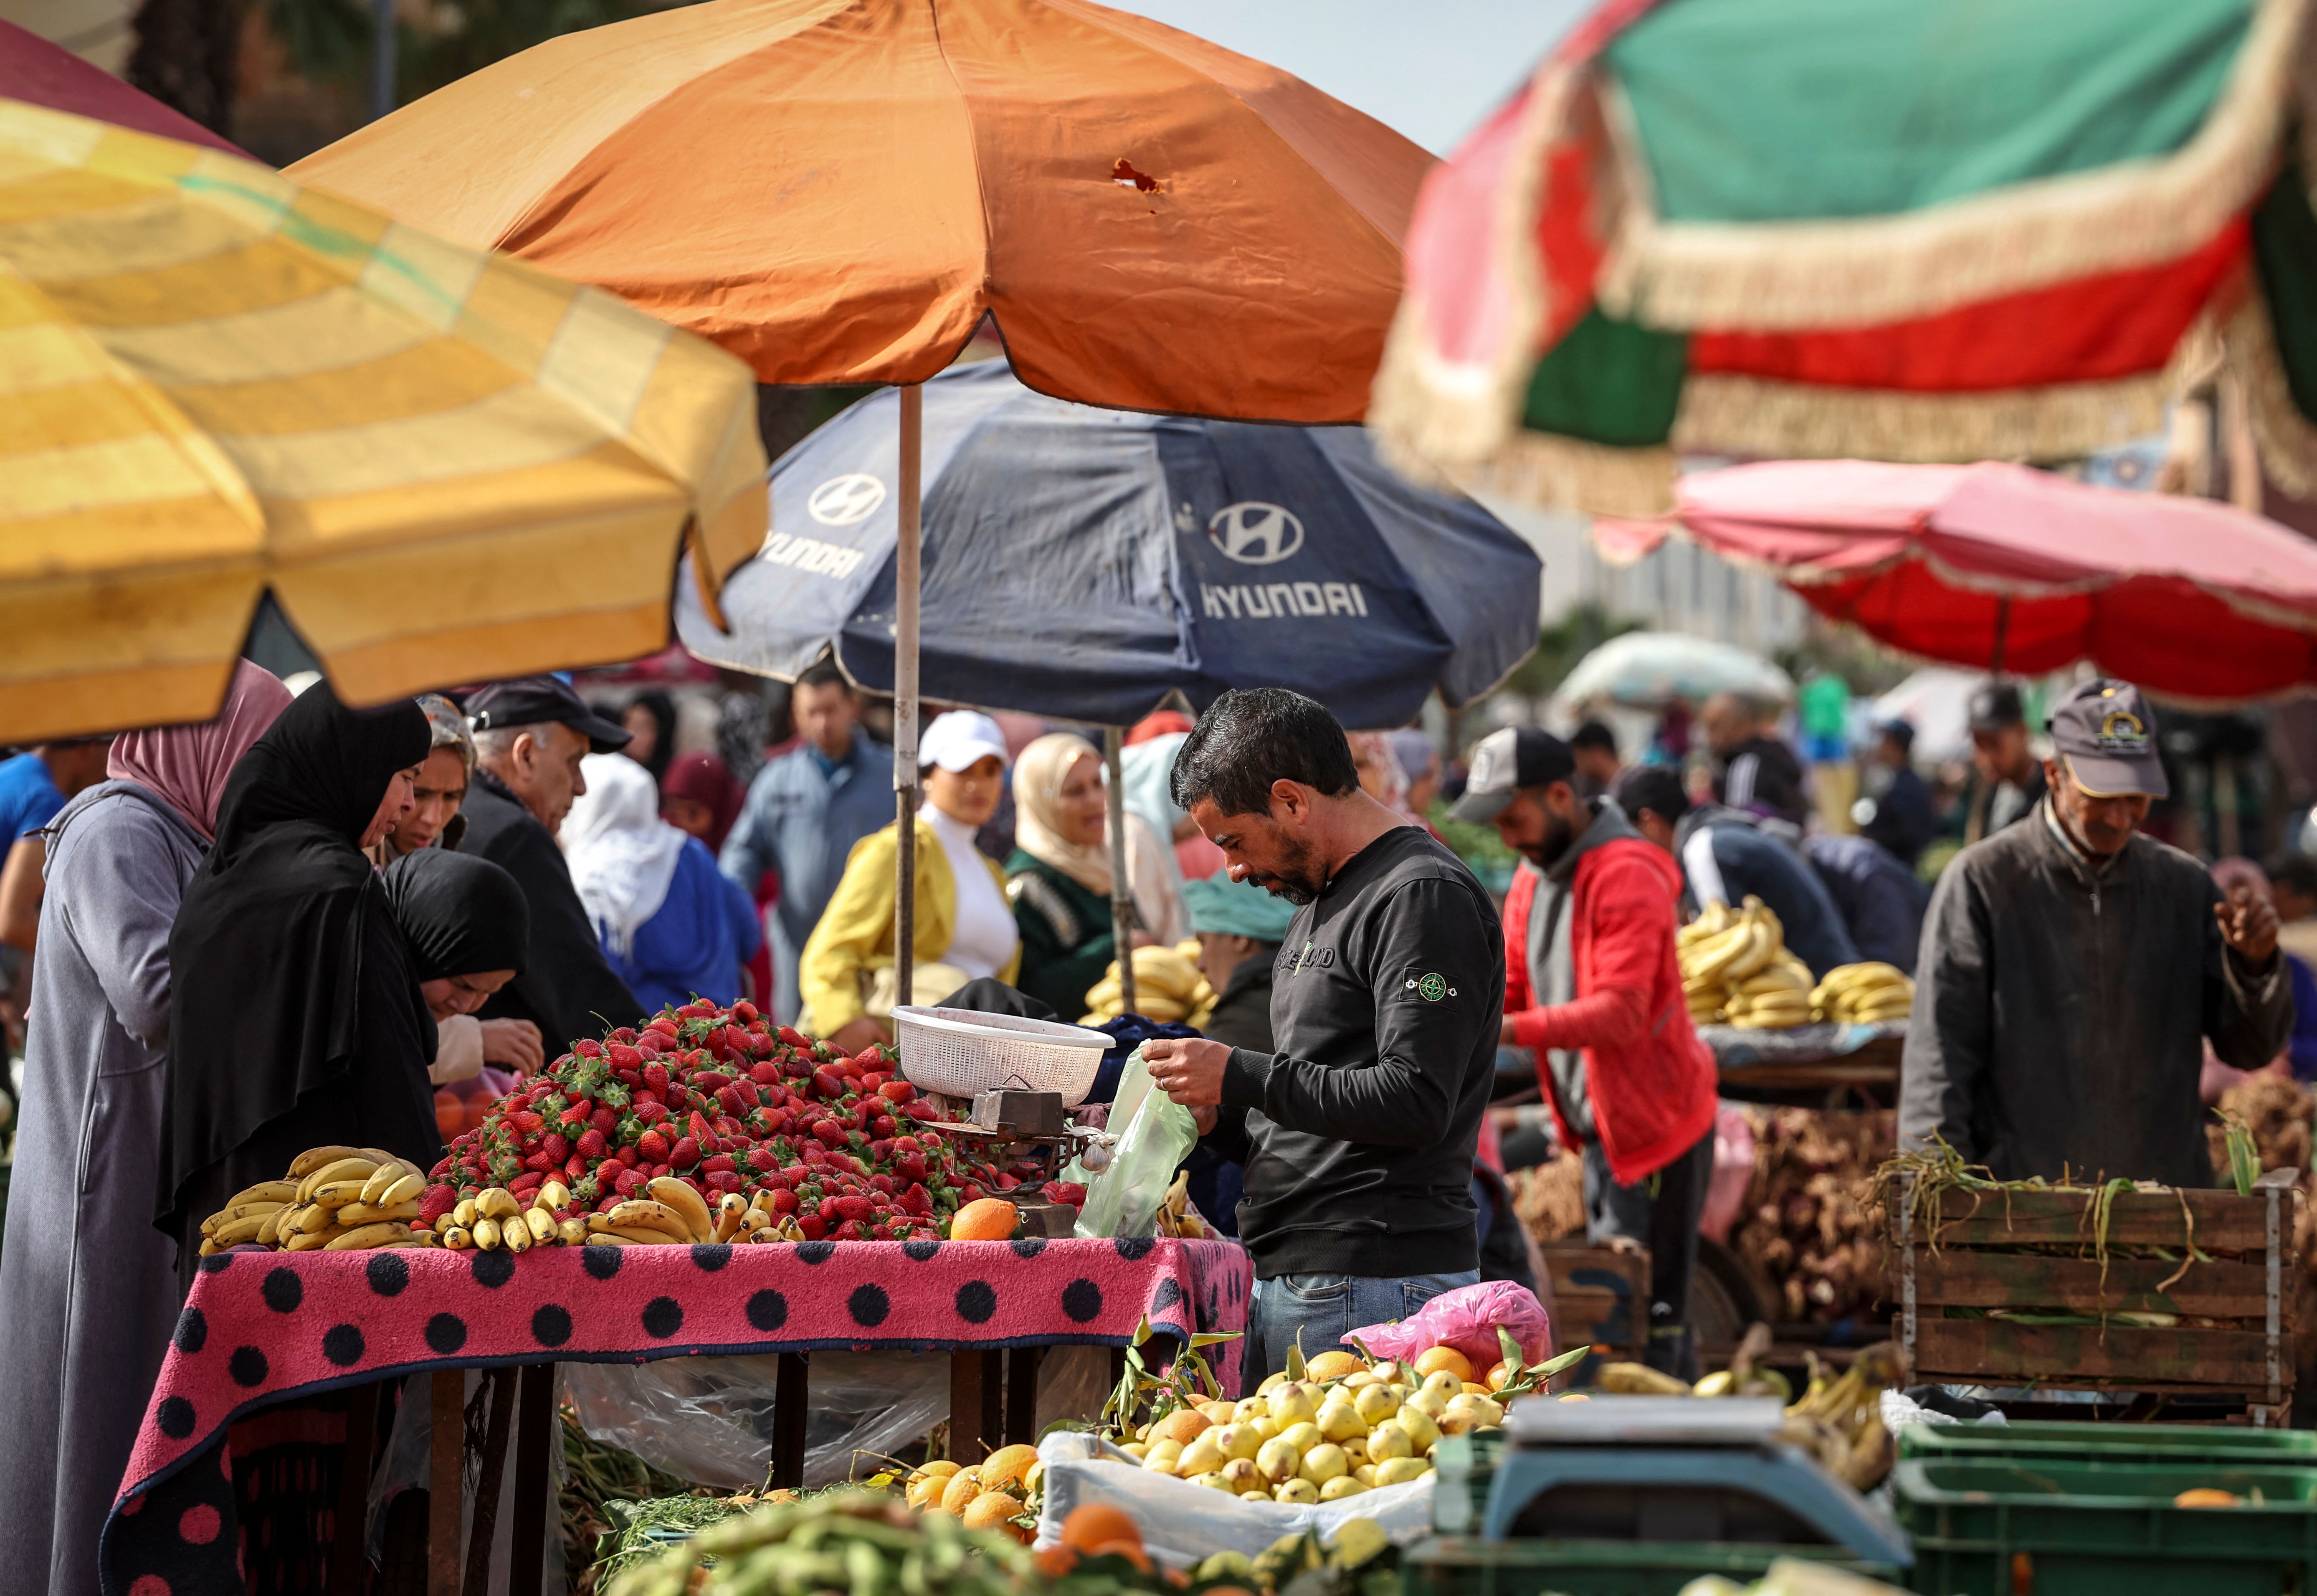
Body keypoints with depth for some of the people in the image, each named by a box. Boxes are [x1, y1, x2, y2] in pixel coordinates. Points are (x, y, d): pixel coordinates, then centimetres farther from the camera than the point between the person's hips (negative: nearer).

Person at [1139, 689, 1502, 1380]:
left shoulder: (1426, 897, -11)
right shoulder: (1323, 898, 21)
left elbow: (1415, 1104, -20)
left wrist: (1241, 1077, -15)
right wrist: (1221, 1126, 11)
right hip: (1282, 1278, 9)